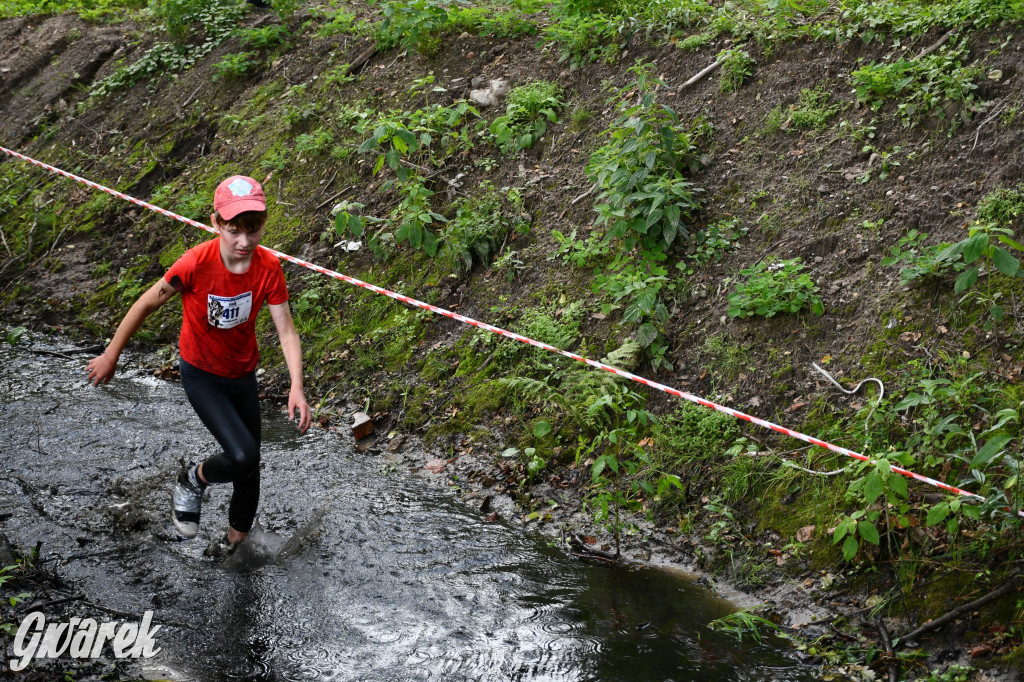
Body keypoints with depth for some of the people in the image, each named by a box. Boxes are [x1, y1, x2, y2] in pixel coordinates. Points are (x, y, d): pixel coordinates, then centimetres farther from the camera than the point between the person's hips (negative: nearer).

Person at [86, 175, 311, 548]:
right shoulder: (196, 263, -29)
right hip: (201, 375, -4)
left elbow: (286, 330, -19)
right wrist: (110, 356, -7)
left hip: (243, 375, 4)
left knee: (249, 468, 15)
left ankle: (237, 539, 40)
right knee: (242, 455, -22)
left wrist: (297, 388, -32)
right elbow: (147, 304, -16)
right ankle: (192, 482, 11)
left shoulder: (269, 268, -20)